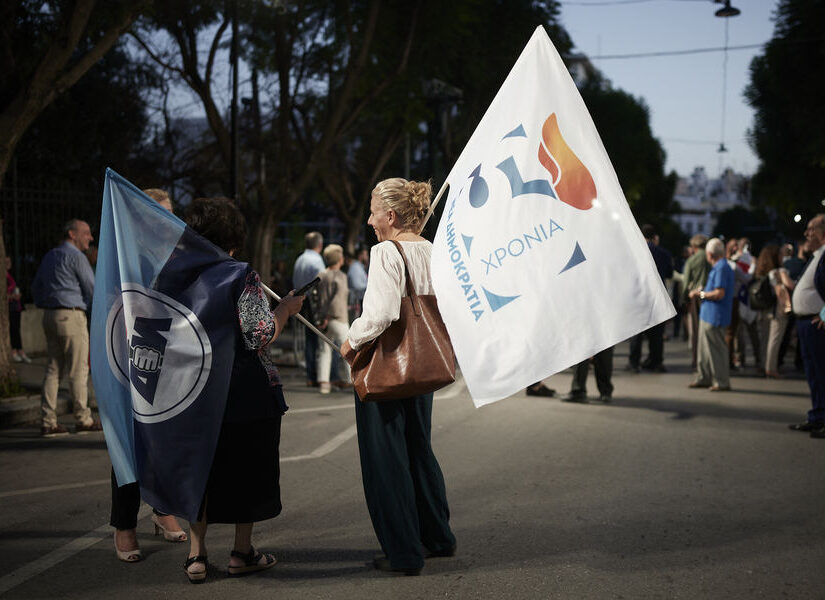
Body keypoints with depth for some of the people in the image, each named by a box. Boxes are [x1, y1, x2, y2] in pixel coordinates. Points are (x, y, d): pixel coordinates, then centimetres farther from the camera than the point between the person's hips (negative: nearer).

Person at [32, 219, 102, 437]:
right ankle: (83, 420, 3)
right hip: (70, 316, -8)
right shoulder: (75, 257, -10)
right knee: (78, 370, -2)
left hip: (50, 316, 9)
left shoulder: (50, 256, 17)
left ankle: (48, 422, 4)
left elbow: (36, 287, 22)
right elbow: (92, 289, -9)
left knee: (54, 369, 7)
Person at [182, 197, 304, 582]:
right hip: (247, 389, -4)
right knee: (247, 467, 9)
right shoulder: (242, 277, -12)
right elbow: (261, 335, -16)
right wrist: (285, 309, -1)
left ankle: (196, 554, 13)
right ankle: (242, 552, 17)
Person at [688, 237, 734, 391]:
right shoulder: (718, 267, 14)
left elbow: (719, 294, -23)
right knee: (703, 348, 16)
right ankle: (703, 378, 24)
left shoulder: (721, 268, -18)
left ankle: (722, 382, 4)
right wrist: (701, 292, 16)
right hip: (708, 314, 11)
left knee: (716, 350, -3)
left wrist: (701, 294, -12)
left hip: (715, 316, -11)